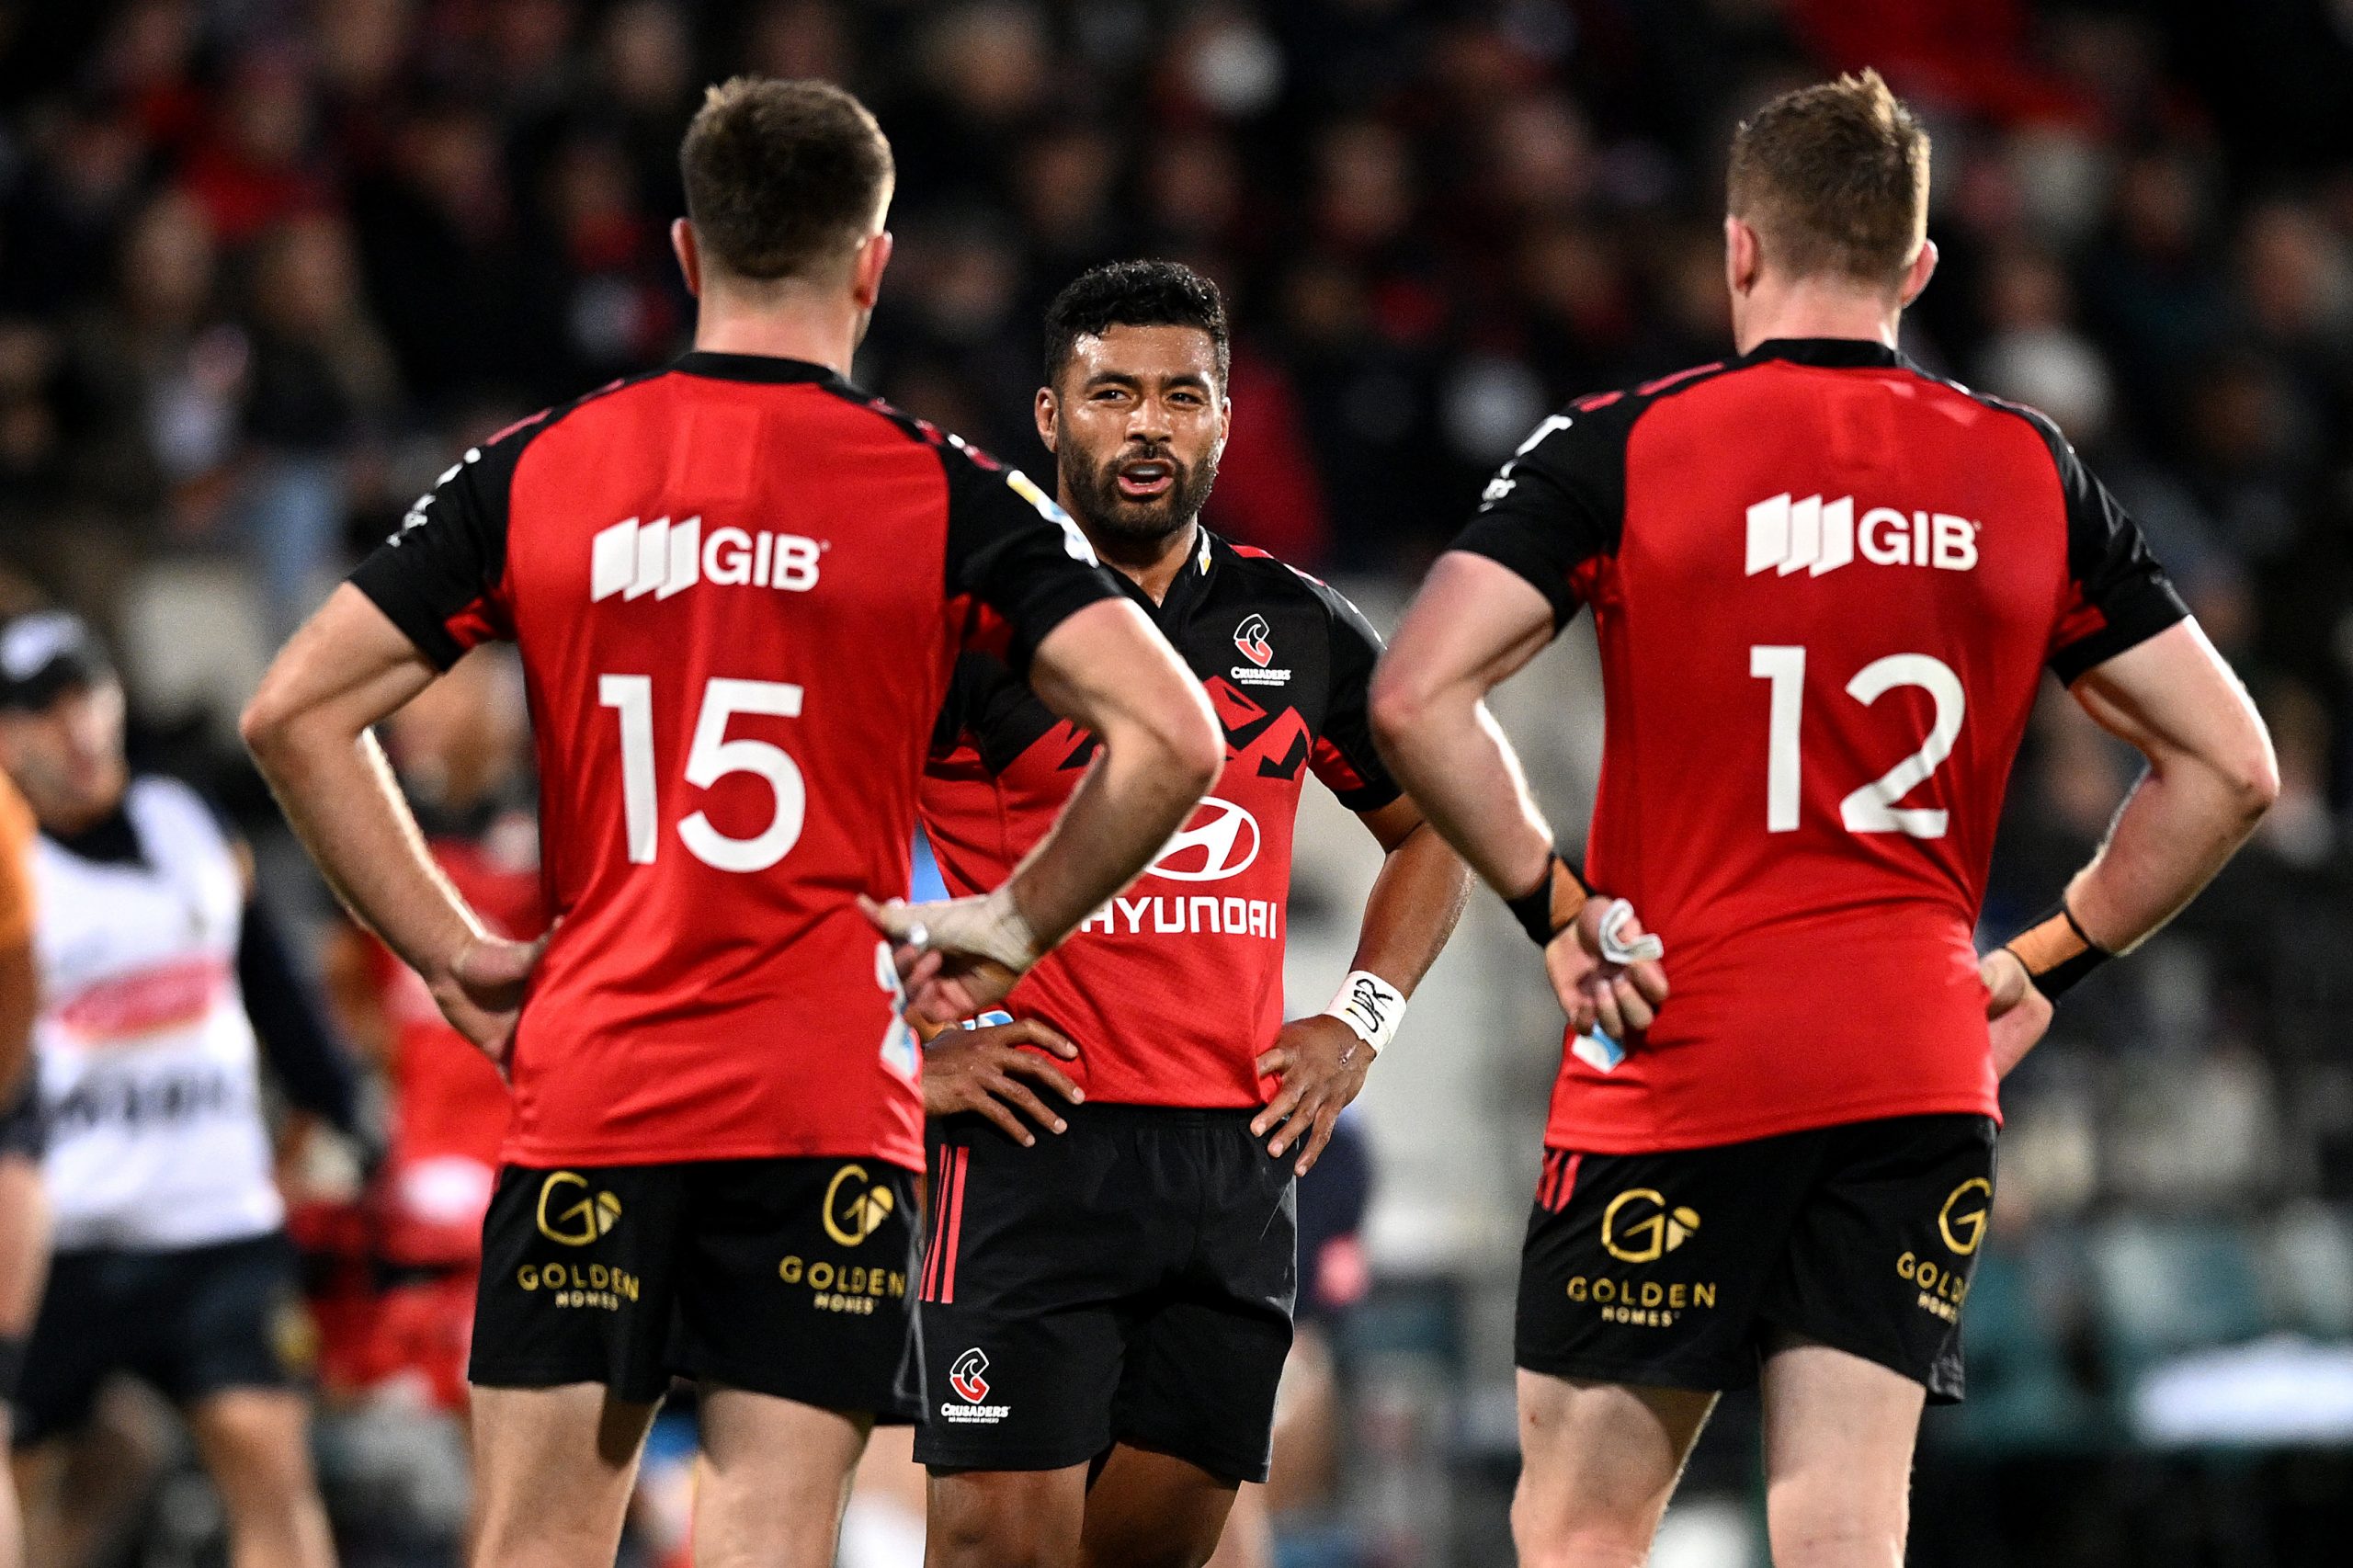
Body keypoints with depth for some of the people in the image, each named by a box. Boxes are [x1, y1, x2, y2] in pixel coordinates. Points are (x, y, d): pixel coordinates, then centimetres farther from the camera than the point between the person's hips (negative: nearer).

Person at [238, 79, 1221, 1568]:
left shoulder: (533, 472, 5)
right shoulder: (945, 493, -2)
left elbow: (295, 713, 5)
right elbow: (1171, 738, -10)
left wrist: (451, 953, 8)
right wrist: (1014, 926, 2)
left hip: (582, 1093, 2)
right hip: (827, 1106, -2)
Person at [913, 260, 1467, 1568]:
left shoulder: (1300, 630, 12)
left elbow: (1432, 829, 27)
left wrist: (1363, 1021, 13)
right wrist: (910, 1047, -9)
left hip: (1239, 1161, 5)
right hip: (1035, 1147, -5)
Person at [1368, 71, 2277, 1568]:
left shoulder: (1621, 449, -3)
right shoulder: (2035, 475, 6)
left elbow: (1418, 697, -14)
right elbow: (2231, 765, 9)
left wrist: (1557, 910, -4)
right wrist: (2042, 967, 14)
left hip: (1675, 1057, -3)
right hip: (1923, 1079, 3)